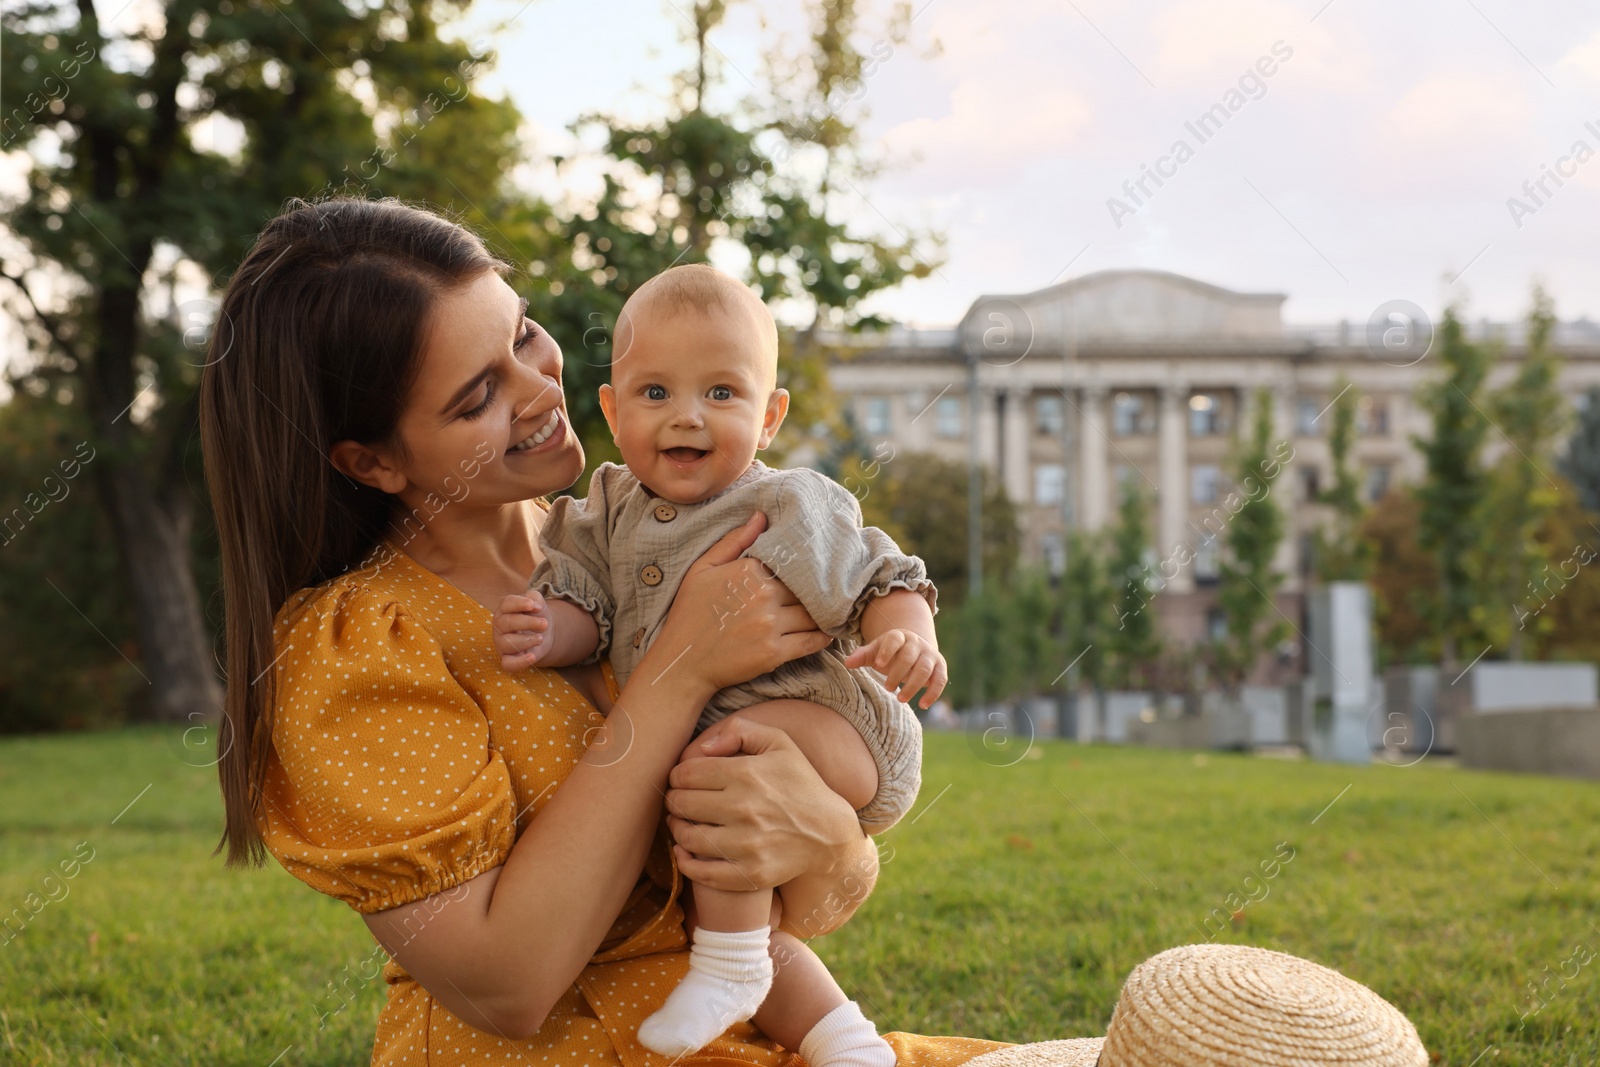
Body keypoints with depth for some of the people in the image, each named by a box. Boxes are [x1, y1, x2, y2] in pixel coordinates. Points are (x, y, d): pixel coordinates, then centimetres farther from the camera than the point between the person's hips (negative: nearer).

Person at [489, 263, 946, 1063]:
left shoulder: (795, 510, -10)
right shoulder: (612, 512, 4)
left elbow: (882, 579, -9)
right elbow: (590, 603, 1)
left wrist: (908, 636, -32)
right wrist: (551, 630, -23)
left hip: (829, 724, -7)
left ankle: (729, 966, -21)